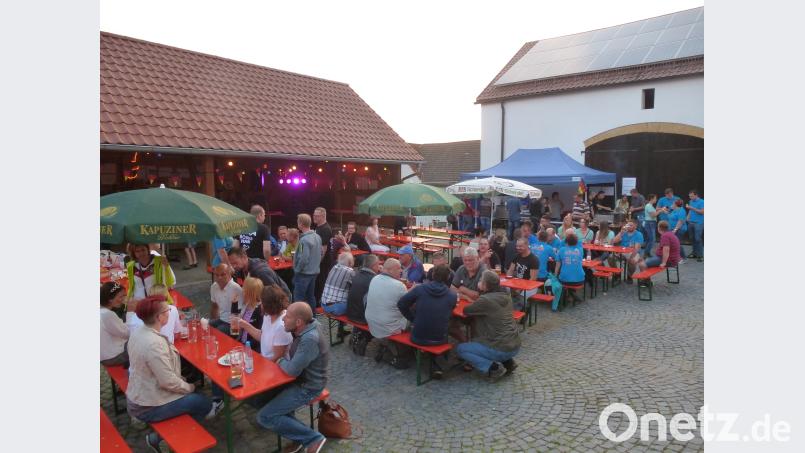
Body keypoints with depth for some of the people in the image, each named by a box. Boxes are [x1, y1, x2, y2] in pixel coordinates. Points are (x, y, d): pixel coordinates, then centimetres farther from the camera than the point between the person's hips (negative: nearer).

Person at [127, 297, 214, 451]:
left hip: (138, 397, 9)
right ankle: (158, 438, 11)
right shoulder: (154, 343, -31)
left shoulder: (138, 333, -2)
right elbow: (169, 382, -27)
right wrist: (190, 387, -9)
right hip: (148, 407, -9)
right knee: (205, 403, 3)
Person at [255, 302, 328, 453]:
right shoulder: (304, 331, -1)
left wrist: (280, 361, -8)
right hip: (301, 380, 9)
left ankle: (313, 438, -2)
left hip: (306, 388, -9)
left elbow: (292, 370, -28)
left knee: (264, 417, -9)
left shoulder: (310, 340, -31)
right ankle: (299, 433, 15)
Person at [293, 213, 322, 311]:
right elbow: (321, 252, 13)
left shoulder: (304, 239, -22)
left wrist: (297, 270, -11)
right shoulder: (317, 237, 4)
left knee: (299, 297, -1)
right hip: (315, 271, 8)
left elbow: (303, 259, -24)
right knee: (311, 295, 17)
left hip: (304, 273, -8)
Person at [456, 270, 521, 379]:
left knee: (460, 349, 5)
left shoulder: (486, 300, -18)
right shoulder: (505, 295, 4)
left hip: (501, 349, -8)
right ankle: (508, 361, 17)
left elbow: (466, 311, -5)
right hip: (515, 345, 8)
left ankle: (493, 367, -6)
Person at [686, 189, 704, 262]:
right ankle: (695, 253, 19)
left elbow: (702, 212, -15)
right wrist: (688, 217, 8)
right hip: (691, 222, 7)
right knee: (693, 239, 9)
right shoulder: (691, 202, 13)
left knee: (698, 239, -9)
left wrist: (692, 208, -19)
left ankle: (700, 255, -5)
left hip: (698, 223, -7)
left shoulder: (701, 202, -8)